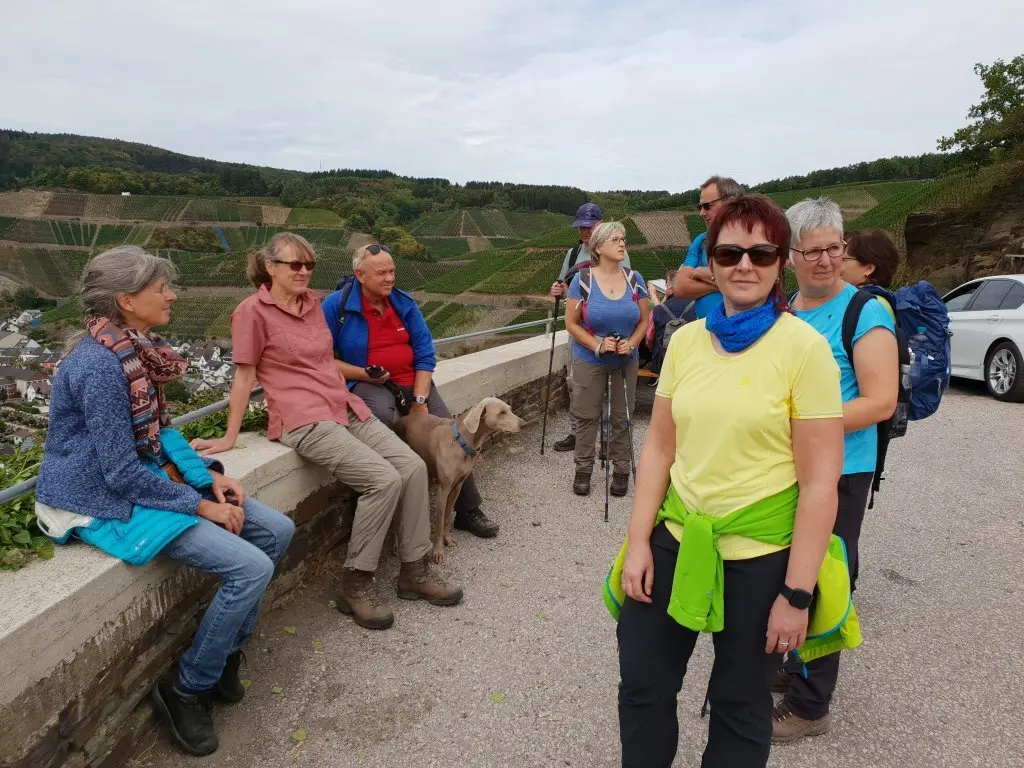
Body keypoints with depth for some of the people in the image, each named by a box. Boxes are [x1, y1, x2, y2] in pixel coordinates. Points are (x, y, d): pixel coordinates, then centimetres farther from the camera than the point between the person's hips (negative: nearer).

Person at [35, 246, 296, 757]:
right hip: (105, 501, -9)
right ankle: (187, 689, 3)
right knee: (251, 568, -20)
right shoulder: (100, 365, -25)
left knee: (276, 530, 2)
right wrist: (200, 505, -17)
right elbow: (121, 474, -24)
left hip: (148, 476, 9)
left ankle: (225, 653, 18)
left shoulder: (138, 349, 4)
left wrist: (206, 476, 0)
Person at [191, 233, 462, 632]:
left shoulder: (313, 303, 15)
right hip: (305, 421, -7)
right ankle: (356, 584, -7)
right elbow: (244, 376, -3)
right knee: (384, 479, -23)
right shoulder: (253, 311, -5)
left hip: (347, 408, 7)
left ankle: (414, 569, 5)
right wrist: (229, 439, -1)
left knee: (413, 466, -9)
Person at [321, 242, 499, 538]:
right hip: (368, 384, -4)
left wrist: (420, 400, -7)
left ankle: (468, 511, 12)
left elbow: (425, 354, 4)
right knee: (382, 414, -39)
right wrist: (364, 374, -18)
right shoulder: (337, 305, -5)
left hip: (412, 381, 5)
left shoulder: (404, 303, 7)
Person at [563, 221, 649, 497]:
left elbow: (644, 320, 6)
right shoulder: (582, 279, -10)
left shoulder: (634, 279, 0)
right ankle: (583, 469, 21)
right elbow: (571, 323, -8)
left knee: (622, 417, 9)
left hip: (626, 361, 3)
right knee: (587, 416, 6)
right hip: (589, 360, -2)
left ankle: (621, 469, 23)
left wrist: (631, 343, -13)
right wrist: (597, 345, -19)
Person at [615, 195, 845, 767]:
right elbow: (659, 447, 5)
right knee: (641, 687, 15)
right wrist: (638, 541, 0)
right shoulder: (686, 340, 2)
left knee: (740, 706, 16)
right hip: (675, 538, 4)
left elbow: (820, 483, -13)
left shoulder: (804, 347, -12)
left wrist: (797, 593, -13)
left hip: (761, 554, -4)